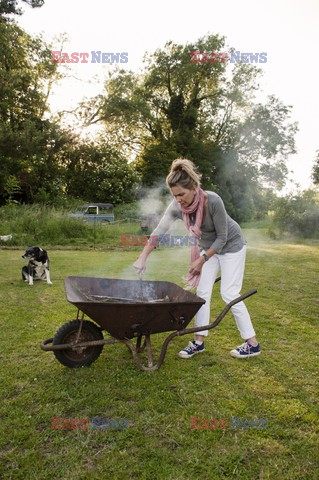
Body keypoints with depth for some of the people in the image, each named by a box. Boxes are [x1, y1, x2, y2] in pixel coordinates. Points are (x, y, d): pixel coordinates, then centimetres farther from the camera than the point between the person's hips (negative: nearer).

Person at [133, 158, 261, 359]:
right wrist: (143, 258, -16)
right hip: (208, 246, 5)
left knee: (229, 293, -6)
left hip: (231, 245, -5)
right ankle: (199, 342, 13)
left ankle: (253, 344, 7)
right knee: (203, 292, 2)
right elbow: (159, 231, -14)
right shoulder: (177, 206, -20)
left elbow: (222, 237, -24)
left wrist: (201, 260, -22)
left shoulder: (213, 201, -34)